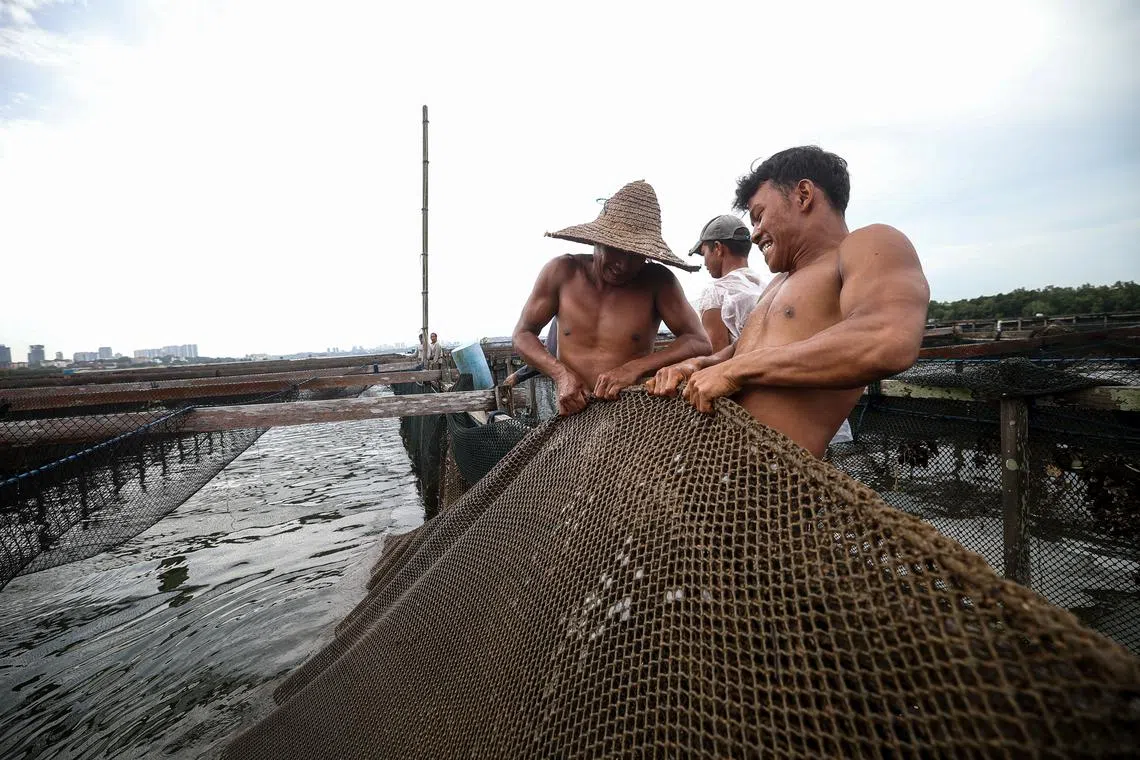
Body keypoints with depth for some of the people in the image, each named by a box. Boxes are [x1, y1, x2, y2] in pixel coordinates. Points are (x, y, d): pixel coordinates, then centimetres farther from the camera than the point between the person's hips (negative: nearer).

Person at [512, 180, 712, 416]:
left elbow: (699, 343, -9)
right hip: (572, 415, 2)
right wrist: (561, 374, -12)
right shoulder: (562, 272, -2)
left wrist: (634, 368, -22)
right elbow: (522, 335, 5)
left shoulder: (658, 281, -5)